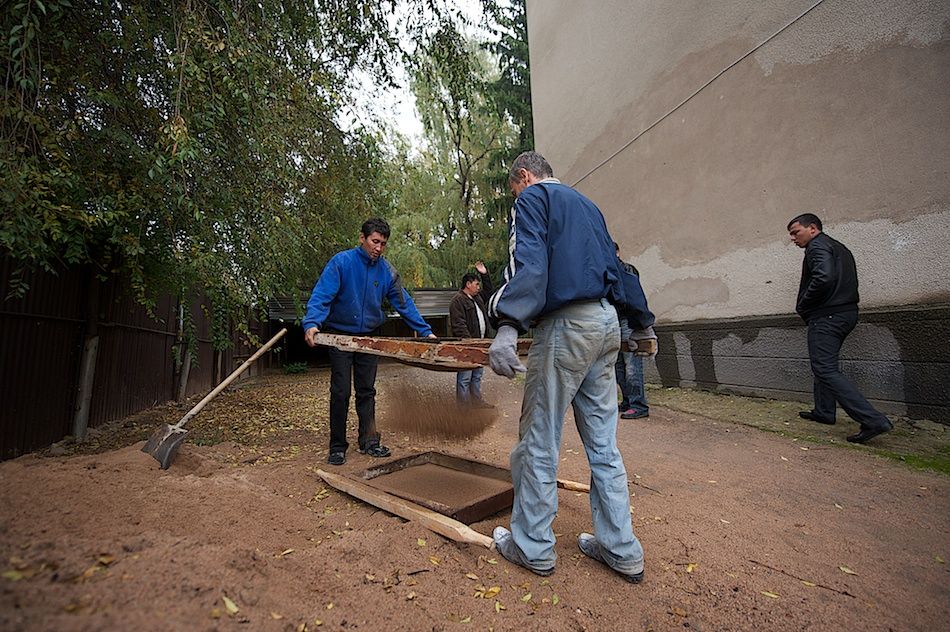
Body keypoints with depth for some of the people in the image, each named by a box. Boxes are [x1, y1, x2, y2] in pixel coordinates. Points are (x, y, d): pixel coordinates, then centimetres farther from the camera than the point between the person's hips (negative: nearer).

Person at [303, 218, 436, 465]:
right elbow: (322, 295, -20)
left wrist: (425, 331, -2)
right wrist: (312, 324, -37)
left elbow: (404, 303, 2)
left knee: (367, 392, 10)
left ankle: (369, 441, 21)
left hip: (369, 337, 4)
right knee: (340, 393, 0)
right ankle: (337, 447, 13)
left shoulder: (387, 270, -2)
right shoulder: (341, 262, -13)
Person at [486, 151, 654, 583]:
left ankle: (532, 547, 15)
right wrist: (642, 323, 35)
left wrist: (507, 326, -26)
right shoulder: (586, 204, 27)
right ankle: (621, 550, 20)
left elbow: (528, 264, -17)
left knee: (538, 443, 2)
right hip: (607, 323, 9)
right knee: (603, 444, 12)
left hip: (567, 324, -9)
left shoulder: (531, 198, 2)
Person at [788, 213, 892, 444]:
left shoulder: (817, 245, -9)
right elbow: (843, 282, 20)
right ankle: (824, 412, 27)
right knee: (823, 366, 19)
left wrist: (802, 306, -14)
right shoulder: (837, 247, 22)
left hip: (826, 316, -11)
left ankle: (873, 420, -16)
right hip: (845, 312, 11)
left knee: (826, 370, -12)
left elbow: (823, 278, -26)